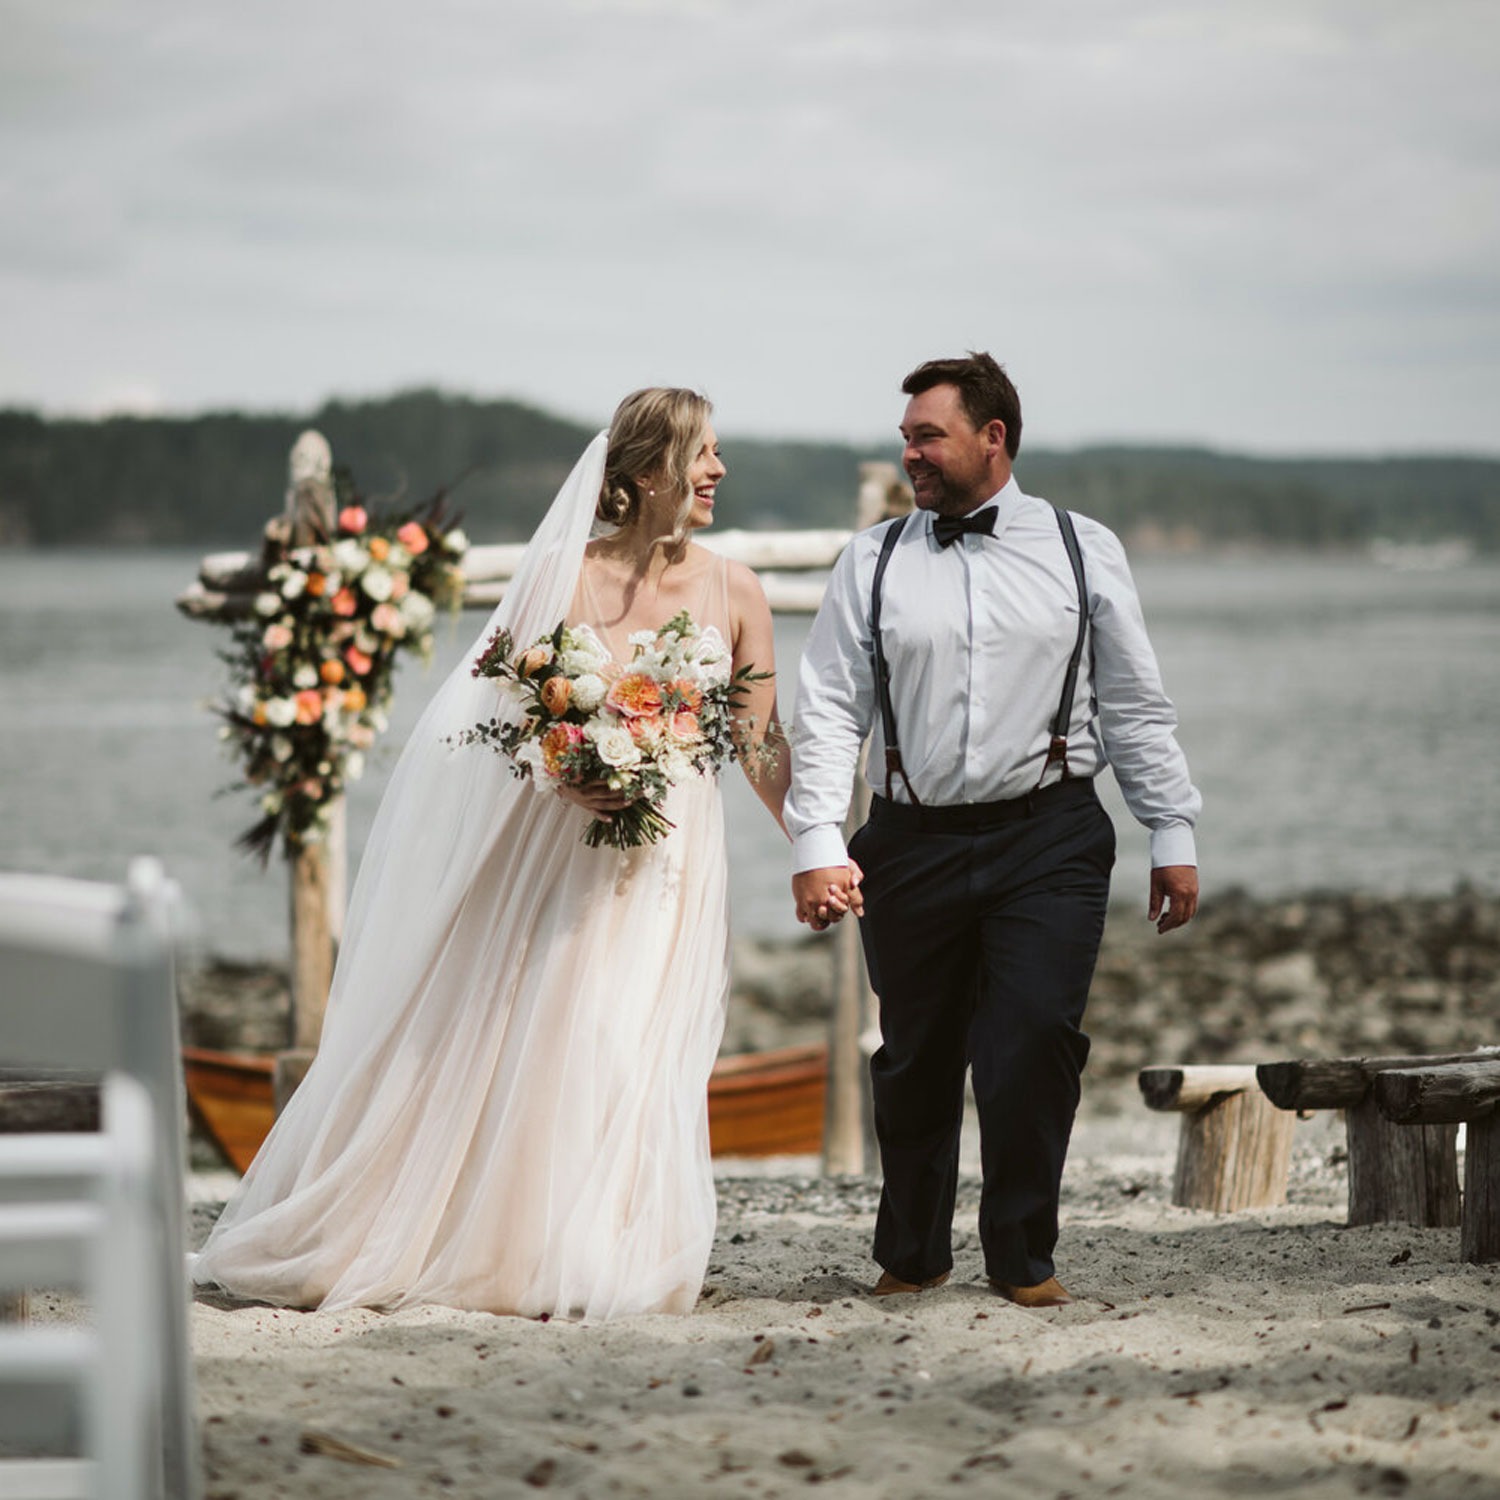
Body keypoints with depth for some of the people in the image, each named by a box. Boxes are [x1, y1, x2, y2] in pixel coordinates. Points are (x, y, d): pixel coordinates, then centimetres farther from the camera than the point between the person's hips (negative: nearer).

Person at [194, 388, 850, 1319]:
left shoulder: (734, 594, 2)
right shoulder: (565, 574, -5)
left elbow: (764, 746, 7)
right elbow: (509, 714, -1)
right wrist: (564, 779, -19)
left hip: (673, 859, 2)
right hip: (559, 849, -1)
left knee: (639, 1055, -2)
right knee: (514, 1041, 0)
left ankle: (604, 1267, 10)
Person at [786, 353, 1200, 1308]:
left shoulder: (1084, 552, 6)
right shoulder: (873, 563, 7)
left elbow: (1136, 707, 9)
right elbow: (829, 710, 2)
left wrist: (1175, 836, 6)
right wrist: (817, 845, -8)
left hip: (1050, 841, -1)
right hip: (914, 843, 1)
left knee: (1036, 1037, -12)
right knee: (916, 1058, 7)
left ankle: (1023, 1254, 3)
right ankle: (912, 1254, 25)